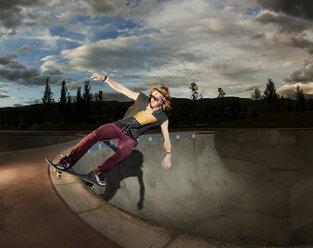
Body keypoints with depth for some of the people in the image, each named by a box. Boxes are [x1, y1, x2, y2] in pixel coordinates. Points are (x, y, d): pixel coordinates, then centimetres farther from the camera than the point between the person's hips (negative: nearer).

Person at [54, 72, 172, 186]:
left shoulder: (162, 118, -2)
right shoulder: (141, 98, 0)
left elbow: (166, 139, -1)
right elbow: (121, 89, 1)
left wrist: (168, 155, -17)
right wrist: (105, 78, -8)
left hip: (130, 138, -1)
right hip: (118, 126, 2)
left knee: (121, 154, -33)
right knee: (94, 135, -25)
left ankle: (99, 172, -10)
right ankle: (69, 161, -18)